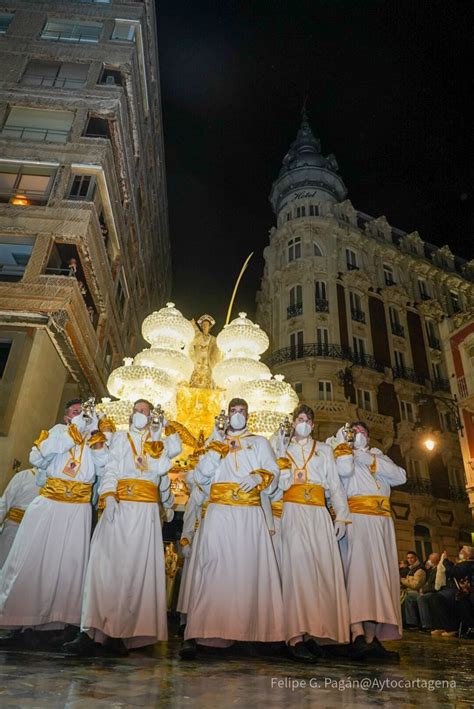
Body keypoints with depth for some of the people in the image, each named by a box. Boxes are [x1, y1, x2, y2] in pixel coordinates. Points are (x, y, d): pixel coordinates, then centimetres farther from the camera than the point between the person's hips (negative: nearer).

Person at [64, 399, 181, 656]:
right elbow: (110, 469, 5)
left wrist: (153, 444, -1)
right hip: (118, 506, 1)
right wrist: (108, 496, -10)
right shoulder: (120, 437, 17)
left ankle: (120, 633, 0)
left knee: (135, 567, -5)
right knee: (106, 564, -8)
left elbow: (161, 468, 1)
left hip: (145, 510, 0)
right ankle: (92, 631, -7)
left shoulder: (158, 438, 16)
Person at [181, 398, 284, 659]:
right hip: (219, 514, 0)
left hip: (250, 515, 0)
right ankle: (196, 634, -8)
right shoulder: (216, 443, 20)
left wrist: (259, 477, -15)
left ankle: (249, 630, 8)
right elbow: (200, 476, 7)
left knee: (249, 569, -2)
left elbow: (273, 473, 6)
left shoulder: (260, 442, 18)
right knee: (212, 569, -9)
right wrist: (217, 446, -1)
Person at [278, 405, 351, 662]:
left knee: (323, 567, -7)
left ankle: (317, 633, -2)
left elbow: (335, 484, 14)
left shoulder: (324, 450, 23)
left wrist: (341, 515, 5)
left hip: (319, 514, 3)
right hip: (293, 513, -2)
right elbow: (277, 483, 11)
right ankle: (297, 637, -16)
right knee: (298, 565, -15)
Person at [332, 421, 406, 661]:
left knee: (380, 573, -1)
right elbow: (345, 470, -10)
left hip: (382, 520, 5)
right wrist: (342, 442, 1)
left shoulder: (378, 456, 25)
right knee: (358, 568, -18)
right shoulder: (343, 454, 14)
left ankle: (372, 638, 0)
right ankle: (358, 636, -23)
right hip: (356, 517, -4)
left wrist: (369, 459, 0)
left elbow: (400, 476, 7)